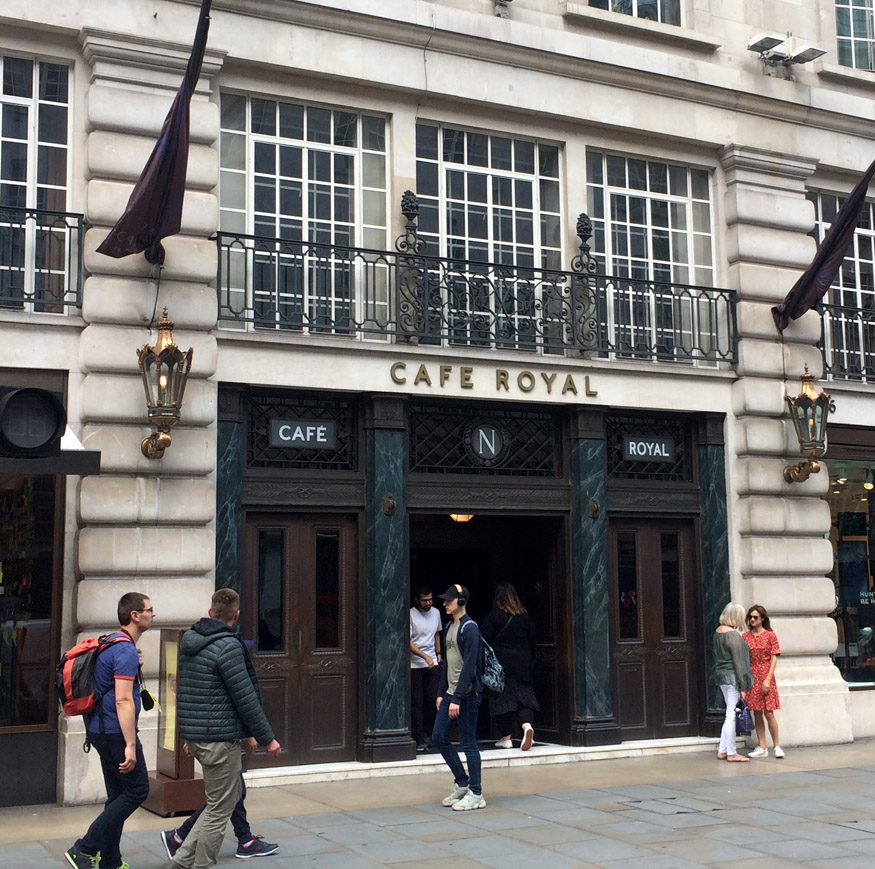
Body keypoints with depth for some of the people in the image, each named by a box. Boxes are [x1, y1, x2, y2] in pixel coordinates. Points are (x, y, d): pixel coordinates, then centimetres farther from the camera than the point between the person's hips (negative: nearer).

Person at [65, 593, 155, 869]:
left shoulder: (111, 643, 15)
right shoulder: (126, 650, -17)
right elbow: (123, 700, -24)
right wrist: (130, 745, -26)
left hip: (101, 730, 10)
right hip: (115, 731, -10)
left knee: (118, 796, 13)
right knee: (137, 790, -5)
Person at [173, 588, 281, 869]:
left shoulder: (188, 639, 9)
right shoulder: (228, 646, -18)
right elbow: (246, 699, -16)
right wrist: (267, 738, -7)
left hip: (192, 733, 9)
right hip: (220, 738, -9)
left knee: (229, 796, 19)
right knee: (219, 809, 3)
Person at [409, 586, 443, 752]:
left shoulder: (435, 613, 9)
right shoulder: (411, 615, -10)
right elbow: (408, 642, -14)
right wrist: (425, 656, -22)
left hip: (432, 663, 5)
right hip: (414, 664, -5)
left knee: (433, 699, 1)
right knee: (416, 702, -4)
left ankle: (426, 734, 15)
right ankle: (419, 739, 0)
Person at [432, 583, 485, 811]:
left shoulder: (469, 628, -14)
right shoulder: (450, 627, 14)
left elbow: (469, 665, -20)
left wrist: (457, 698, -22)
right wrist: (442, 693, 15)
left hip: (467, 694, -9)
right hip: (451, 693, 9)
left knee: (468, 742, -3)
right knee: (438, 737, 9)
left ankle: (475, 794, 7)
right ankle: (462, 783, 22)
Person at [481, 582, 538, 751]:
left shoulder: (494, 615, -7)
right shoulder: (524, 616, 5)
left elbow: (485, 640, -7)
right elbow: (532, 640, 10)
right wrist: (529, 660, 22)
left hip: (500, 663, -3)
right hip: (523, 664, 3)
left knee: (502, 698, 5)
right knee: (524, 697, 5)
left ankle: (506, 738, 9)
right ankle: (527, 725, -21)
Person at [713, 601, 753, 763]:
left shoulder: (718, 631, 11)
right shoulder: (733, 635, -16)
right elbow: (738, 662, -16)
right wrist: (743, 685, -13)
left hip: (721, 675, 9)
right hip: (732, 677, -9)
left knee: (730, 713, 15)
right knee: (732, 714, -3)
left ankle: (722, 751, 18)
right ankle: (731, 753, 2)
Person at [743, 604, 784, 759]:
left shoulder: (770, 635, -1)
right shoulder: (745, 637, 7)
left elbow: (774, 659, -4)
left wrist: (768, 679, -12)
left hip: (766, 677, -3)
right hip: (751, 677, 3)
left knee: (769, 713, -5)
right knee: (757, 714, 6)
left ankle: (777, 746, 8)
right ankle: (762, 748, 11)